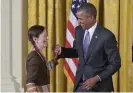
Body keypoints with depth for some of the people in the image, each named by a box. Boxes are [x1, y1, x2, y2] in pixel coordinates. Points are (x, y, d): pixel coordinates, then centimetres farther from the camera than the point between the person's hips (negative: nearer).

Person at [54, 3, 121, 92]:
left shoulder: (107, 36, -19)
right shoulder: (79, 30, 0)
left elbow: (115, 64, -14)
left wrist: (96, 79, -21)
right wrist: (62, 50, -2)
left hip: (99, 86, -5)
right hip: (81, 83, 6)